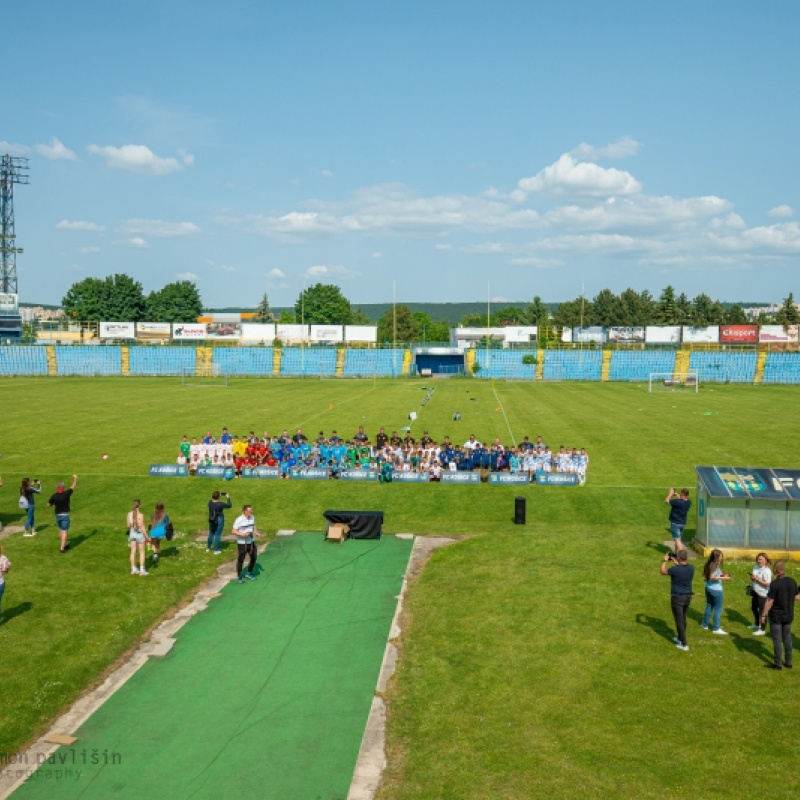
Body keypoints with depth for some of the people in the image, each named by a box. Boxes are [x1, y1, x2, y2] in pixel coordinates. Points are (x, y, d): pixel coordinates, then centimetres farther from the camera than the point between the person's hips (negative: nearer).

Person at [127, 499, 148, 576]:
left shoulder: (129, 514, -5)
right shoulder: (140, 515, -20)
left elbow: (128, 525, 2)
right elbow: (142, 527, -18)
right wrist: (147, 537, -9)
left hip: (132, 533, 5)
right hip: (139, 533, -5)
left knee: (133, 552, 14)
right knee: (142, 552, 9)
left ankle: (133, 569, 21)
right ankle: (142, 570, 10)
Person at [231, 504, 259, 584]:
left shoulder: (252, 518, 2)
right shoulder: (239, 520, -18)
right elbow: (233, 531, -16)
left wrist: (255, 532, -1)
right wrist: (242, 534, -28)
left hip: (251, 542, 6)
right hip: (242, 543, -6)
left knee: (254, 557, 11)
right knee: (240, 560, 4)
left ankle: (249, 573, 33)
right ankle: (239, 576, 20)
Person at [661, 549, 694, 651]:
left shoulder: (675, 569, -24)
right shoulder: (691, 568, -7)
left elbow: (663, 571, -5)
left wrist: (665, 560, 8)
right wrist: (674, 562, 24)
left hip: (677, 597, -6)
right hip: (688, 596, 6)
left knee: (679, 620, 2)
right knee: (683, 618, 23)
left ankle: (683, 644, 5)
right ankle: (680, 638, 39)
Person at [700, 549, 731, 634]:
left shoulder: (709, 564, 6)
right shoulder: (716, 565, -19)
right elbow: (712, 577, -25)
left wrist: (722, 574, 12)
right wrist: (724, 578, -23)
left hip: (708, 588, 9)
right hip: (716, 590, -9)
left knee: (709, 606, 20)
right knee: (718, 609, 3)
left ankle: (704, 624, 28)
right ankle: (716, 628, 9)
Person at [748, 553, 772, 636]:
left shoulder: (767, 571, -20)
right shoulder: (756, 568, 4)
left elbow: (767, 584, -25)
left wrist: (757, 579, -25)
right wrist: (752, 577, -10)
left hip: (763, 594, -9)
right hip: (755, 592, 9)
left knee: (762, 611, 1)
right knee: (753, 608, 23)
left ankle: (762, 630, 15)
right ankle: (757, 625, 44)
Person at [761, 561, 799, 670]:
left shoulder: (774, 584, -22)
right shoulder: (792, 581, -4)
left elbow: (769, 601, -19)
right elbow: (796, 597, 8)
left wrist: (764, 615, -11)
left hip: (776, 616, -5)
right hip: (789, 616, 6)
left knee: (777, 640, 3)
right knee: (787, 638, 16)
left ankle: (777, 664, 9)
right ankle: (788, 662, 22)